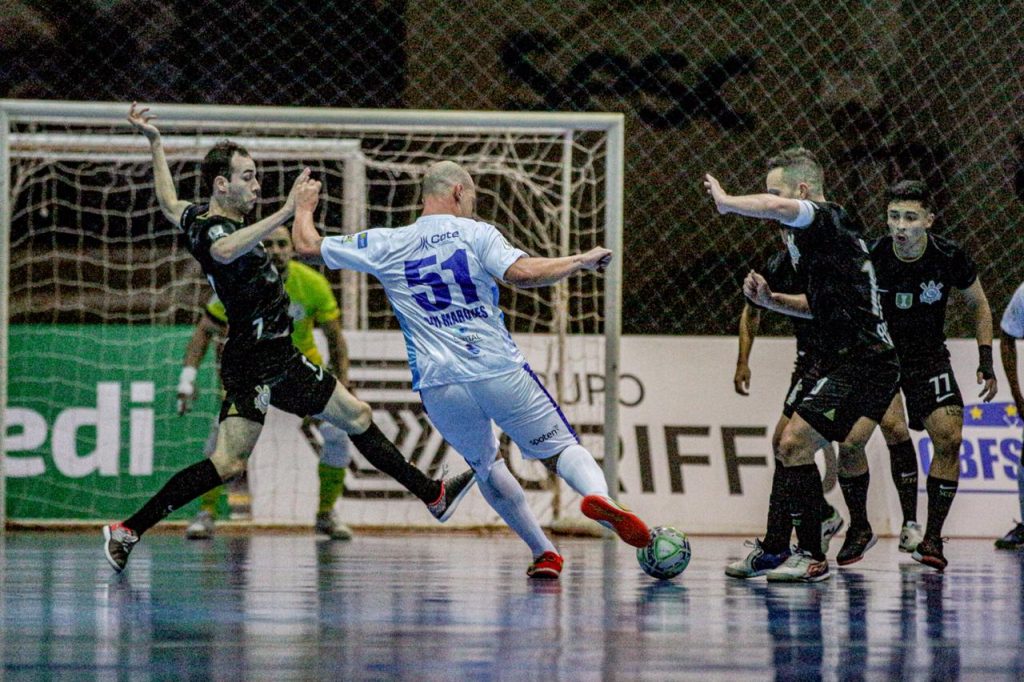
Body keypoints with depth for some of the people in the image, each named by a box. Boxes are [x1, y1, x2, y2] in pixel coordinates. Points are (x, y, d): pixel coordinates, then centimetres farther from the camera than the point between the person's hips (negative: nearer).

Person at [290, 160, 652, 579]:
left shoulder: (386, 246, 9)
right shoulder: (474, 234, 1)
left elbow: (307, 246, 16)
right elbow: (522, 273, -15)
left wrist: (304, 207, 36)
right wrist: (580, 261, -2)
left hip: (438, 387, 3)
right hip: (500, 373, -3)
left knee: (486, 466, 25)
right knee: (560, 449, 5)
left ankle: (543, 552, 16)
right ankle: (597, 494, -28)